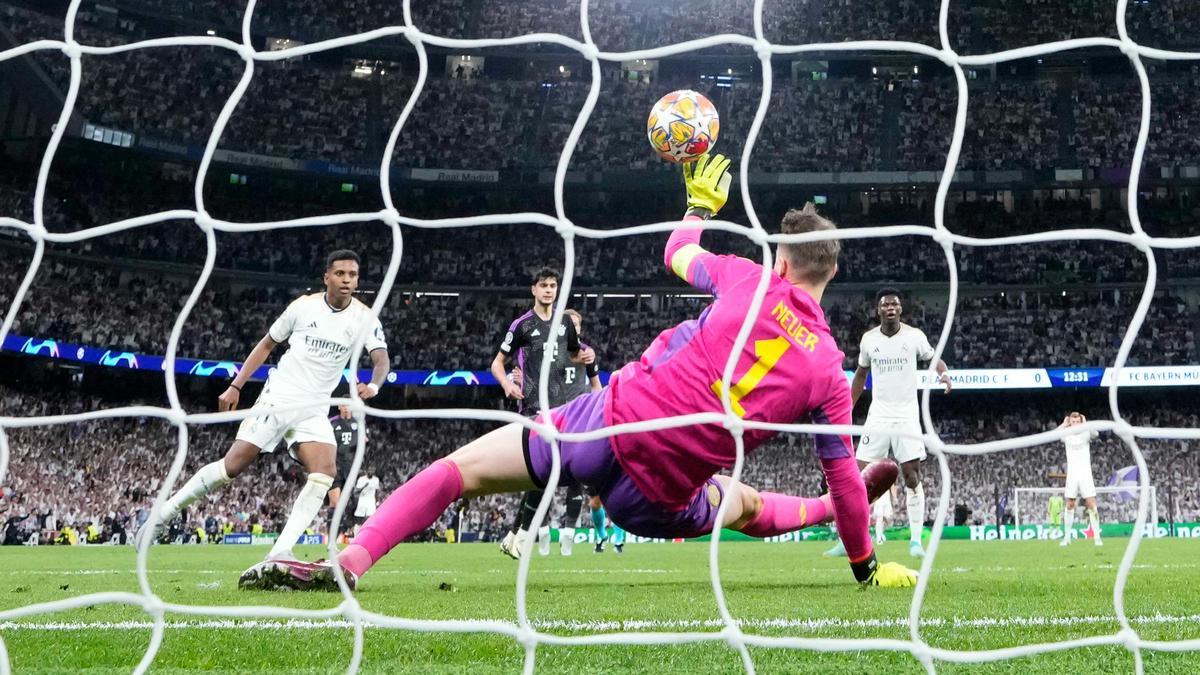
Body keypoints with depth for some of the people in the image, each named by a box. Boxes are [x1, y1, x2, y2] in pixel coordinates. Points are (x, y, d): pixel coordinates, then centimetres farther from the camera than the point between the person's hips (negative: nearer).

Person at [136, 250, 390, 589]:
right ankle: (163, 513, 10)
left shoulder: (364, 317, -2)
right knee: (232, 466, -9)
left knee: (325, 470, -23)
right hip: (278, 397, -2)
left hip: (314, 409, 2)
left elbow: (381, 359, -12)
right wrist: (236, 386, 3)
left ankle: (278, 555, -25)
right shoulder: (303, 306, -3)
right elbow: (267, 344, 8)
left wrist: (372, 386, -35)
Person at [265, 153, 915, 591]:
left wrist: (700, 202, 40)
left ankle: (349, 564, -12)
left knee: (456, 469, 4)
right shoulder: (830, 371, 2)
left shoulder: (747, 280, -1)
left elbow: (678, 252, 20)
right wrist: (868, 566, 20)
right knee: (748, 503, 35)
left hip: (610, 425, -2)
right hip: (659, 497, 3)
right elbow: (845, 480, 7)